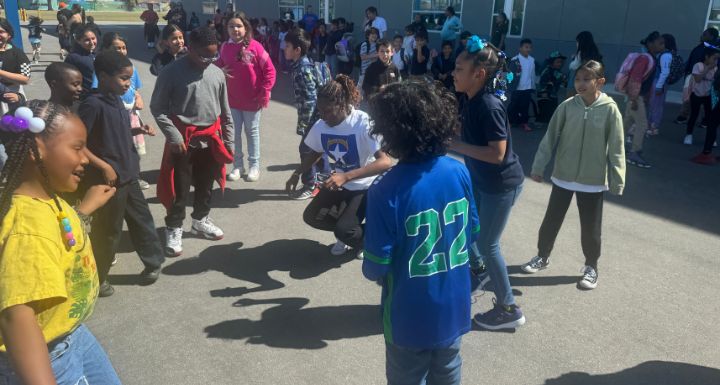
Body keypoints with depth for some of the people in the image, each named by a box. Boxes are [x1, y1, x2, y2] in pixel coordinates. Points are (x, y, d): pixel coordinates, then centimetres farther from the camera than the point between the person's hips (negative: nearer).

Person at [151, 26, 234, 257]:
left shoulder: (217, 73, 3)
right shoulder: (173, 72, -11)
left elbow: (225, 111, 10)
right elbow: (157, 108, -9)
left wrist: (229, 140, 8)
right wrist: (174, 136, -18)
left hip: (210, 139, 5)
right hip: (183, 139, -5)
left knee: (205, 185, 19)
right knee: (180, 188, 4)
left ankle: (201, 221, 39)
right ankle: (174, 229, 21)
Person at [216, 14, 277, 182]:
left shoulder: (255, 46, -13)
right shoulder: (225, 47, -1)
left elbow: (270, 71, -10)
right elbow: (219, 66, 16)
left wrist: (264, 94, -12)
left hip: (252, 99, -4)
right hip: (232, 100, 4)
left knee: (252, 132, 11)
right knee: (234, 133, 10)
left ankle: (254, 166, 23)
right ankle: (237, 166, 24)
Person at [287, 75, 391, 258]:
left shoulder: (364, 123, -29)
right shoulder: (320, 126, -10)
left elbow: (385, 162, -38)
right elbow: (315, 153, 12)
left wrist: (345, 176, -45)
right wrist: (297, 173, -4)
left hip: (365, 187, -6)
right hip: (340, 183, 6)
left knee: (344, 229, -20)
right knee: (311, 216, 0)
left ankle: (364, 239, 16)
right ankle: (348, 233, 24)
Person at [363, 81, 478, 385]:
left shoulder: (386, 190, -25)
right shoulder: (459, 171, -10)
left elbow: (375, 267, -20)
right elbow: (473, 233, 2)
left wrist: (374, 272, 2)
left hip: (411, 318, -4)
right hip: (454, 307, 4)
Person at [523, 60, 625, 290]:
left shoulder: (610, 110, -11)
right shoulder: (567, 106, -6)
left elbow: (616, 149, -7)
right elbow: (550, 137, 0)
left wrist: (617, 181, -7)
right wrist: (538, 166, 0)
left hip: (594, 180, -2)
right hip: (563, 176, 2)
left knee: (590, 227, 10)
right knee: (552, 219, 15)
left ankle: (591, 267, 31)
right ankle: (542, 256, 35)